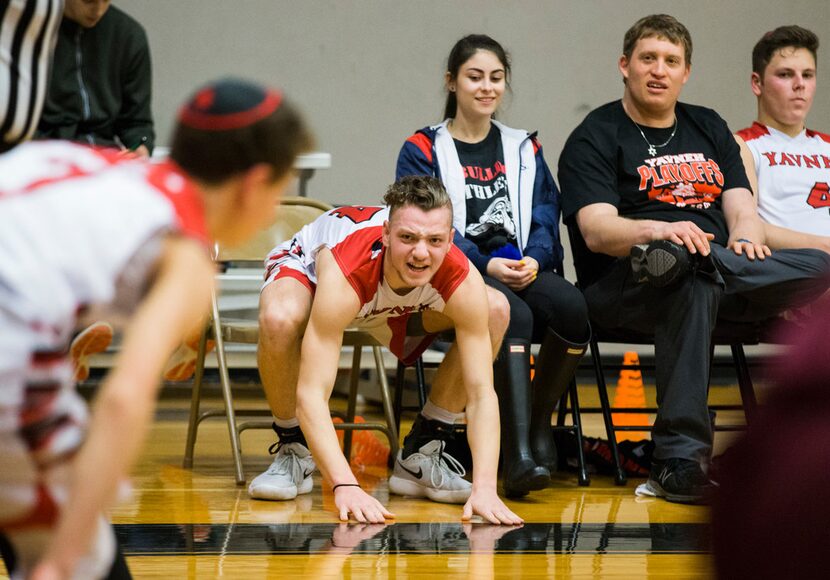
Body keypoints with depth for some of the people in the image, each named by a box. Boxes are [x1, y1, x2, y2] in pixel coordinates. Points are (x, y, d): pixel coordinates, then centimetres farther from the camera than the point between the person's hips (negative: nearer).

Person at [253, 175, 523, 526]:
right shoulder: (346, 272, -45)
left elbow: (481, 392, -33)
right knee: (280, 319, -38)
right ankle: (292, 451, -11)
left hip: (394, 306, 4)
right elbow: (311, 395, -47)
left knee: (496, 312, -17)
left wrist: (485, 487, -47)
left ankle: (420, 457, -4)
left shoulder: (462, 282, -35)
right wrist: (345, 486, -58)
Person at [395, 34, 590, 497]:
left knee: (572, 306, -32)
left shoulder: (524, 150, 22)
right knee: (514, 314, -38)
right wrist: (487, 265, -18)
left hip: (524, 270, 4)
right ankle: (518, 450, -45)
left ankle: (539, 425, -13)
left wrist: (533, 259, -12)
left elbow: (546, 218, 12)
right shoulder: (423, 151, 9)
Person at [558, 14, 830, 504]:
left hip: (726, 271, 5)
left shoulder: (710, 129, 24)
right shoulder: (596, 138, 5)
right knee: (697, 275, -41)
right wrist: (658, 231, -31)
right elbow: (596, 230, -10)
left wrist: (746, 236, -12)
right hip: (622, 288, -5)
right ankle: (679, 459, -42)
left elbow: (742, 207, 13)